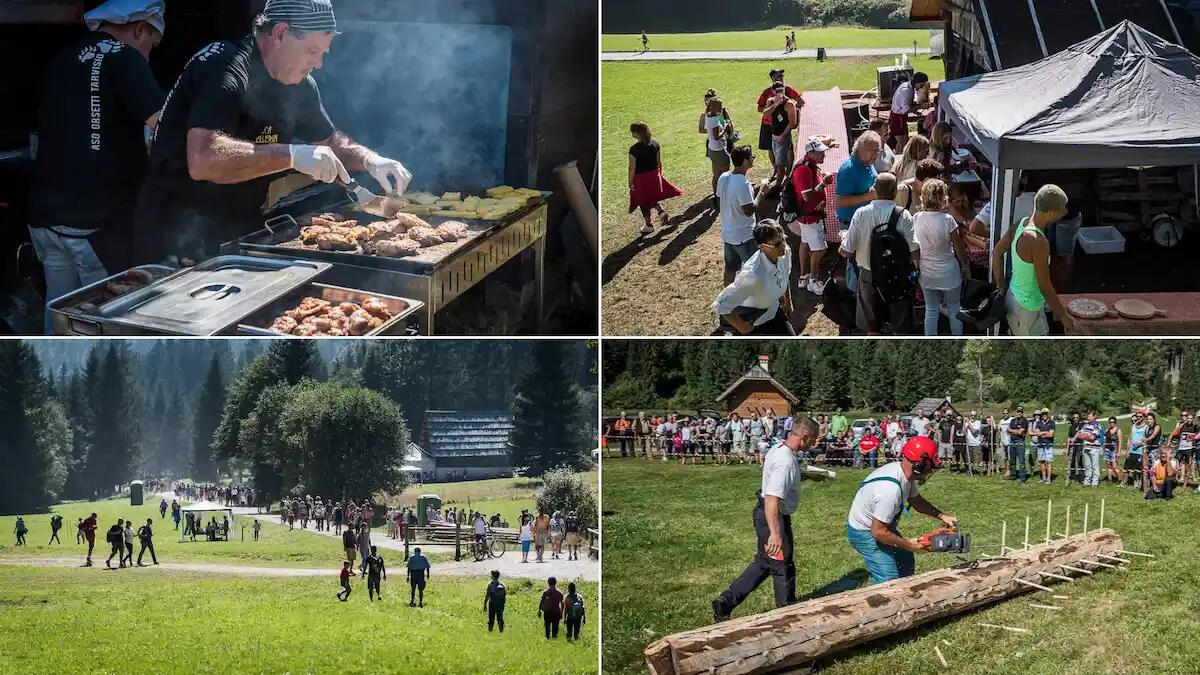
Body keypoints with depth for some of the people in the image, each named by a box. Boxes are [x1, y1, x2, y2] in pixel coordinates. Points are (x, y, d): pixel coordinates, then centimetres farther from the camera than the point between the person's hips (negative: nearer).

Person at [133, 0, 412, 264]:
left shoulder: (299, 84, 5)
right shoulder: (225, 68, -21)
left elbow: (328, 140, 21)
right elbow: (202, 160, -36)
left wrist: (370, 160, 0)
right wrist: (292, 155, -36)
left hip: (242, 228, 8)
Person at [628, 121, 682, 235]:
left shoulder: (634, 149, -21)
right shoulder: (655, 144, -5)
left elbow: (632, 168, -16)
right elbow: (659, 162, 4)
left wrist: (631, 183, -7)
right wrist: (659, 174, 18)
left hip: (641, 178, -5)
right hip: (654, 175, 5)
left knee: (644, 202, 12)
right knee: (654, 197, 26)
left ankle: (648, 225, 22)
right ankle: (661, 211, 2)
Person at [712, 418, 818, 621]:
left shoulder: (778, 448, 3)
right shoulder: (785, 462, -28)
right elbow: (772, 499, -35)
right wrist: (775, 534, -38)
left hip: (764, 513, 10)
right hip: (774, 518, -10)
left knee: (763, 563, 21)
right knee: (783, 567, 8)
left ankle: (726, 602, 17)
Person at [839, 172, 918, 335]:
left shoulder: (861, 214, -13)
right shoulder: (903, 215, -16)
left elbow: (846, 251, -12)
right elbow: (915, 253, -20)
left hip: (869, 277, 1)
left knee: (872, 328, 17)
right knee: (901, 327, 15)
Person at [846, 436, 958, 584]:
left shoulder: (905, 472, -9)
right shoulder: (891, 489, -37)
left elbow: (916, 501, 12)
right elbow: (878, 532, -31)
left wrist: (943, 516, 1)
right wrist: (908, 545, -17)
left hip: (881, 525, 10)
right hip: (865, 533, -10)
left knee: (906, 564, 18)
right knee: (889, 579, -15)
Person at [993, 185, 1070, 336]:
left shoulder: (1020, 224, -6)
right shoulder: (1038, 242, -32)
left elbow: (997, 252, 6)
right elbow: (1045, 286, -25)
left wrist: (1001, 285, 17)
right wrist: (1062, 314, -12)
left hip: (1013, 296, 9)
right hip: (1027, 309, -9)